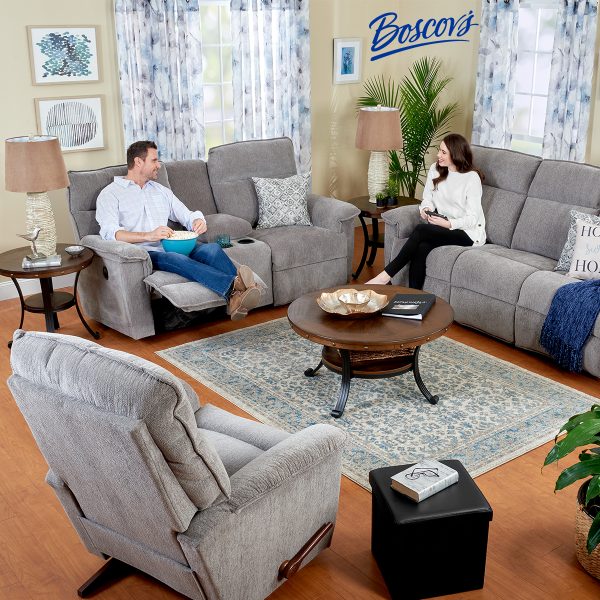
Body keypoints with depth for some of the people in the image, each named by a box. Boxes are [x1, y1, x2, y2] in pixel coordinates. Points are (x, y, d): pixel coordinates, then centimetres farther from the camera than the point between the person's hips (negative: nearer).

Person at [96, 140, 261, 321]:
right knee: (174, 258, -38)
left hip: (171, 248, 5)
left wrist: (198, 221, -1)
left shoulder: (161, 191, 28)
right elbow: (109, 233, -9)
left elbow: (188, 216, 26)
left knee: (212, 248, -26)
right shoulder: (110, 194, 8)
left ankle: (235, 299, -52)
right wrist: (149, 236, -24)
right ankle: (232, 288, -58)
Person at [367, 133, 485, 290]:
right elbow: (427, 200, 12)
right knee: (421, 247, -30)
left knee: (420, 230, -30)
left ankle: (386, 276, -26)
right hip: (441, 227, 5)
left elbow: (472, 218, -13)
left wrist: (448, 224, -27)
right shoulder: (435, 170, 6)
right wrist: (425, 210, -11)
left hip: (468, 232, -5)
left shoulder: (472, 178, -12)